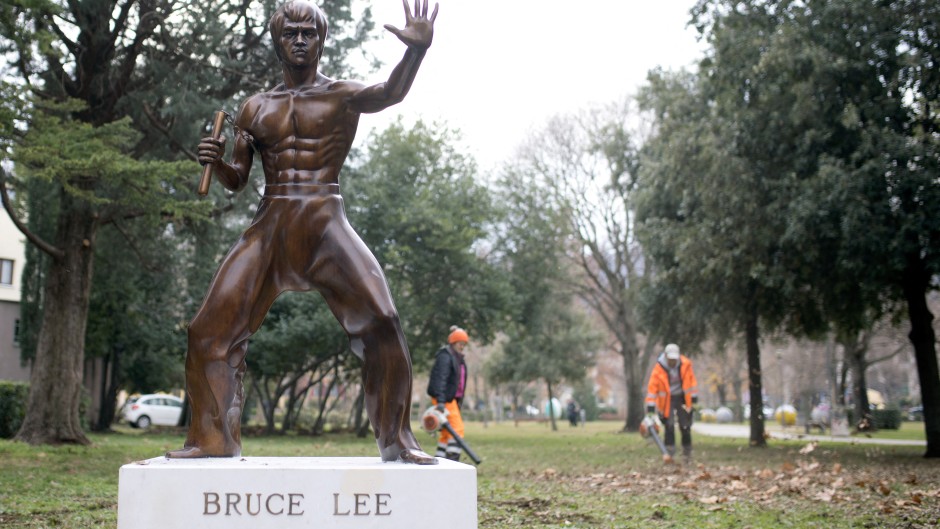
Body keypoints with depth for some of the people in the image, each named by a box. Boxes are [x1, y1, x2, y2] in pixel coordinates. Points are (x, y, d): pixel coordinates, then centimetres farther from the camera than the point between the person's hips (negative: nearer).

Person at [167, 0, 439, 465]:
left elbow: (389, 94, -18)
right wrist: (216, 162, -8)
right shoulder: (255, 108, 16)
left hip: (326, 223, -4)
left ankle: (397, 441, -8)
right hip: (268, 228, 4)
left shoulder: (342, 96, 5)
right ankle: (213, 439, 11)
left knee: (380, 322, -19)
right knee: (211, 329, -2)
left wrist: (416, 51, -38)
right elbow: (236, 180, 16)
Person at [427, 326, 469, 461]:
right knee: (457, 428, -15)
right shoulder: (445, 357, -13)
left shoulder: (459, 359, 18)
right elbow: (440, 379, -25)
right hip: (444, 399, -10)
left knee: (447, 432, 10)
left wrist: (459, 401, 20)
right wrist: (440, 402, -34)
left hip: (453, 398, 10)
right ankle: (452, 461, -18)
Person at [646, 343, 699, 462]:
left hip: (682, 398, 2)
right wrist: (650, 407, -19)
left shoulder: (686, 364, -11)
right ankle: (669, 454, -4)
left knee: (685, 426, 4)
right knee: (669, 427, -11)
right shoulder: (658, 369, -17)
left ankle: (687, 453, 21)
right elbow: (652, 388, -16)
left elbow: (691, 381, 1)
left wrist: (694, 398, 0)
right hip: (667, 400, -2)